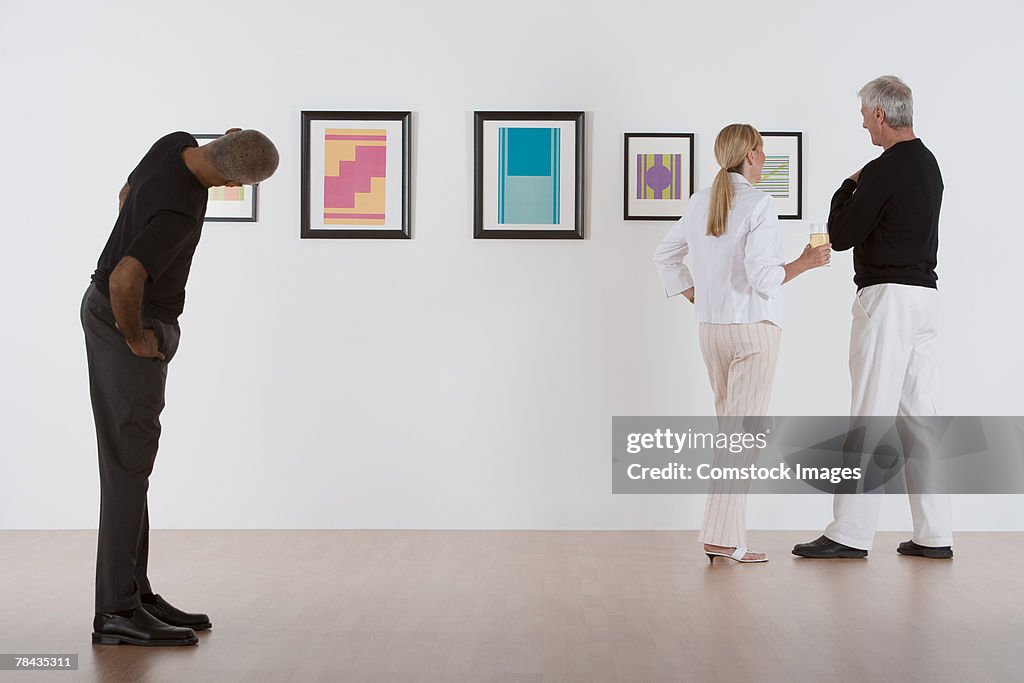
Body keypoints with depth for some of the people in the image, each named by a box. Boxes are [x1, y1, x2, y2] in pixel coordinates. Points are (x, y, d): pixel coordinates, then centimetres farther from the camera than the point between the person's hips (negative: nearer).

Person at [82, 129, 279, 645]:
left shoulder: (175, 144, -1)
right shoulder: (178, 212, -30)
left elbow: (126, 193, 16)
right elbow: (122, 280, -40)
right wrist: (135, 337, -20)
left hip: (134, 317, 10)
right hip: (126, 324, -10)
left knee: (131, 461, 10)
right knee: (128, 465, -7)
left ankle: (135, 592, 17)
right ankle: (117, 612, -2)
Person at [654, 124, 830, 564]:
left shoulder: (700, 202, 8)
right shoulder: (759, 204, -12)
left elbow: (665, 256, 15)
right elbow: (762, 275, -19)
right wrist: (805, 262, -4)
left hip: (711, 329, 7)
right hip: (755, 328, -7)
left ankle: (727, 532, 16)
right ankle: (722, 536, -4)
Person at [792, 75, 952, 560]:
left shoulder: (883, 171, -14)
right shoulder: (928, 165, 16)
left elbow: (842, 236, -10)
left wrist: (848, 188, 4)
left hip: (887, 297, -9)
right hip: (924, 296, 9)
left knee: (870, 416, -7)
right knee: (918, 415, 10)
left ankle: (850, 534, -3)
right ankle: (933, 534, 12)